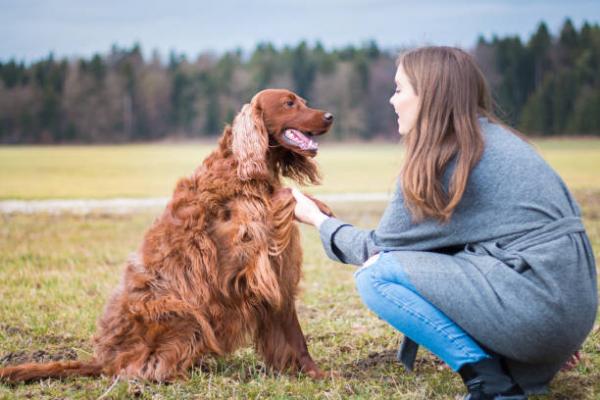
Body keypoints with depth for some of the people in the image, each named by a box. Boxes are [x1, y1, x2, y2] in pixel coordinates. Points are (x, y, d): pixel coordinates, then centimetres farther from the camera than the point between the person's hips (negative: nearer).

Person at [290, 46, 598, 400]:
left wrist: (317, 219, 17)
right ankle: (527, 366, 13)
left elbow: (377, 247, 2)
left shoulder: (433, 160, -7)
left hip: (535, 305, -9)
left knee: (375, 275, -6)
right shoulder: (496, 138, 16)